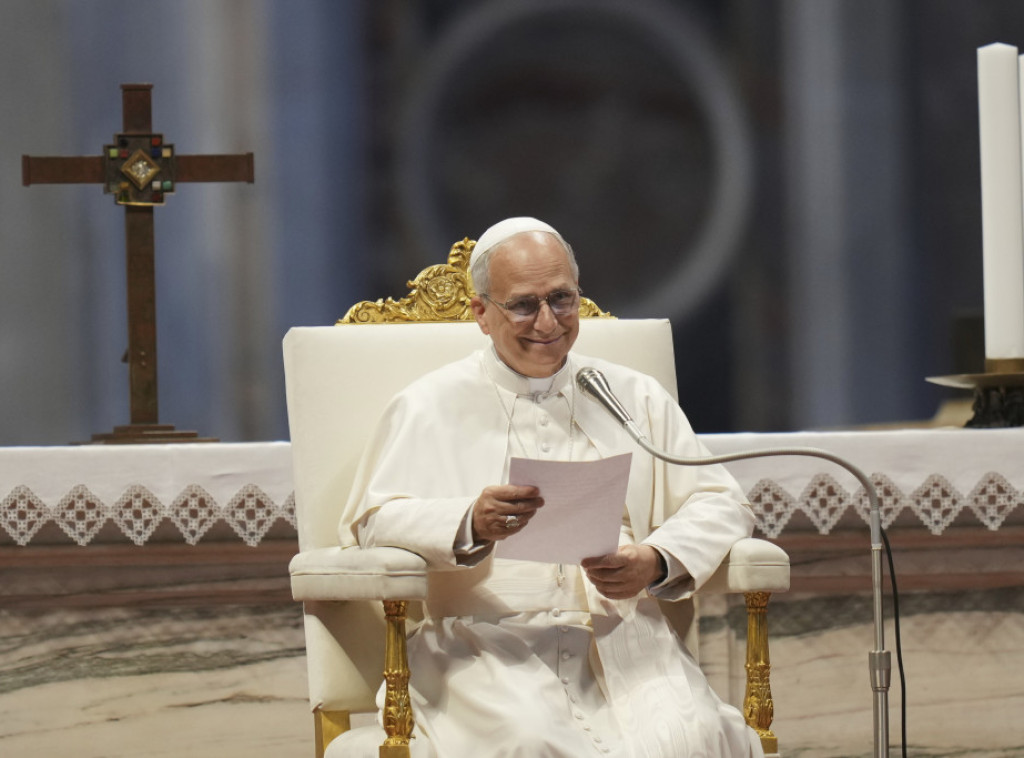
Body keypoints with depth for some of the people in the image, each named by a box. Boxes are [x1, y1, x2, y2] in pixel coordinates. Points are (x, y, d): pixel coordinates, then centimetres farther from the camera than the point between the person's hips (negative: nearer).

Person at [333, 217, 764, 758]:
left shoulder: (637, 399, 20)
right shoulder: (429, 407, 12)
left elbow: (719, 505, 15)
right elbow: (373, 521, 0)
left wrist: (657, 561, -6)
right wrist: (470, 525, -19)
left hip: (622, 638, 2)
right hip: (482, 645, -2)